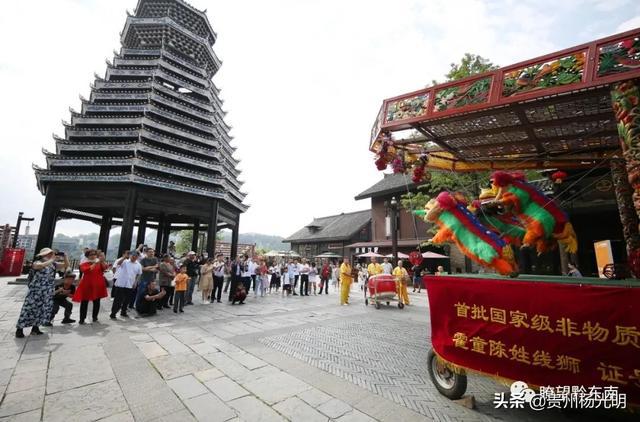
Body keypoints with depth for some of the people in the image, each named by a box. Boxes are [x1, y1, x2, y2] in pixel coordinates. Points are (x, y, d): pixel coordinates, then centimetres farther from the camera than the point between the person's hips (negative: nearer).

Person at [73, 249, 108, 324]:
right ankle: (82, 319, 10)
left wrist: (102, 261, -26)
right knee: (84, 303, 2)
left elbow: (105, 267, -12)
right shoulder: (84, 264, 0)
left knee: (97, 302, 8)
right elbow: (86, 270, -20)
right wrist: (95, 263, -23)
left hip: (97, 285, 2)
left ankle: (94, 317, 19)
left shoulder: (100, 263, 7)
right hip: (87, 285, -2)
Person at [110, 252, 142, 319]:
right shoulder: (125, 262, -6)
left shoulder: (138, 265, 4)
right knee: (118, 300, 0)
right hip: (121, 284, -4)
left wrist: (135, 283, 8)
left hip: (130, 285, 4)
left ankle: (123, 312, 30)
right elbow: (119, 263, -28)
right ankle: (113, 313, 12)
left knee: (127, 300, 14)